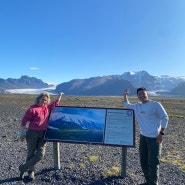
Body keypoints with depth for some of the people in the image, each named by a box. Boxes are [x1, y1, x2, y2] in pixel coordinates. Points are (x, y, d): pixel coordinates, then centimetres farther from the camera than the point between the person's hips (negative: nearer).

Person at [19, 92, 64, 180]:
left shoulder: (47, 107, 7)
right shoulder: (33, 109, -12)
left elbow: (55, 104, 24)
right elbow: (24, 120, -10)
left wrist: (59, 96, 23)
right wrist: (22, 133, -10)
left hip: (43, 134, 6)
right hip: (32, 133, -5)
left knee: (40, 154, -1)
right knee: (31, 153, 8)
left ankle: (23, 168, 16)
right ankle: (31, 171, 28)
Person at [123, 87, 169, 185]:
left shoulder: (155, 104, -8)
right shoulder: (137, 106, 9)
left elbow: (165, 118, -8)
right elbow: (127, 105, 27)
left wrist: (161, 133, -14)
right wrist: (125, 95, 14)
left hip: (154, 138, -7)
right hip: (143, 137, 7)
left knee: (153, 162, -1)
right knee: (143, 161, 15)